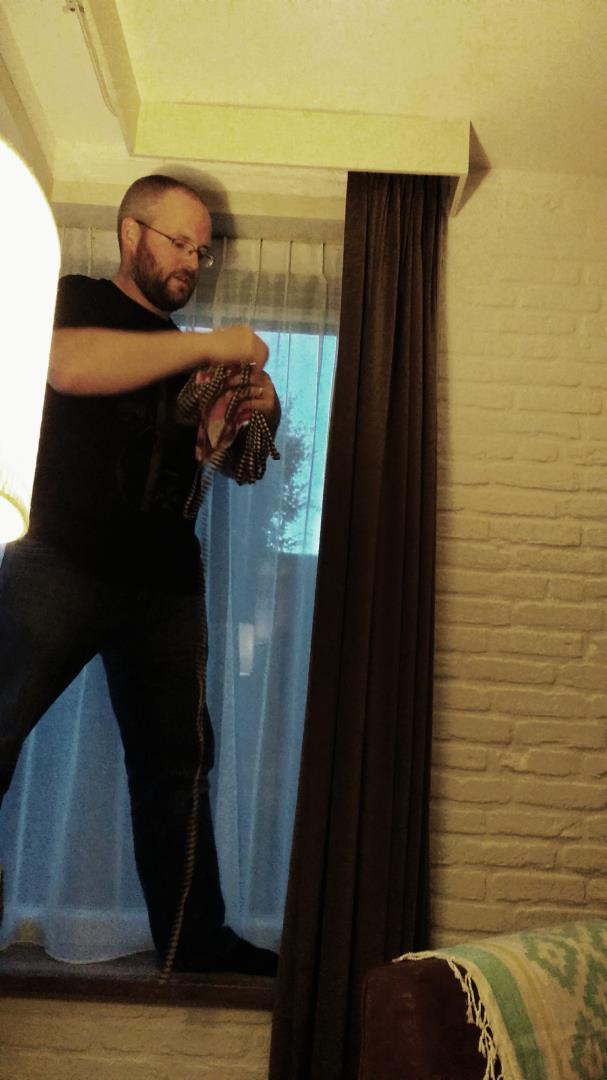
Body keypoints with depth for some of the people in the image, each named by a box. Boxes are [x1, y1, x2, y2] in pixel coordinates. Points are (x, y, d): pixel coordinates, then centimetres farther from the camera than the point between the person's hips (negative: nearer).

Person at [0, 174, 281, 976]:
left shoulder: (191, 353, 22)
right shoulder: (73, 300, 5)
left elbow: (230, 456, 25)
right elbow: (69, 366, -18)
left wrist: (259, 414, 3)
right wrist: (207, 347, -17)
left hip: (166, 583, 6)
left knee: (178, 760, 7)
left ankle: (194, 939, 18)